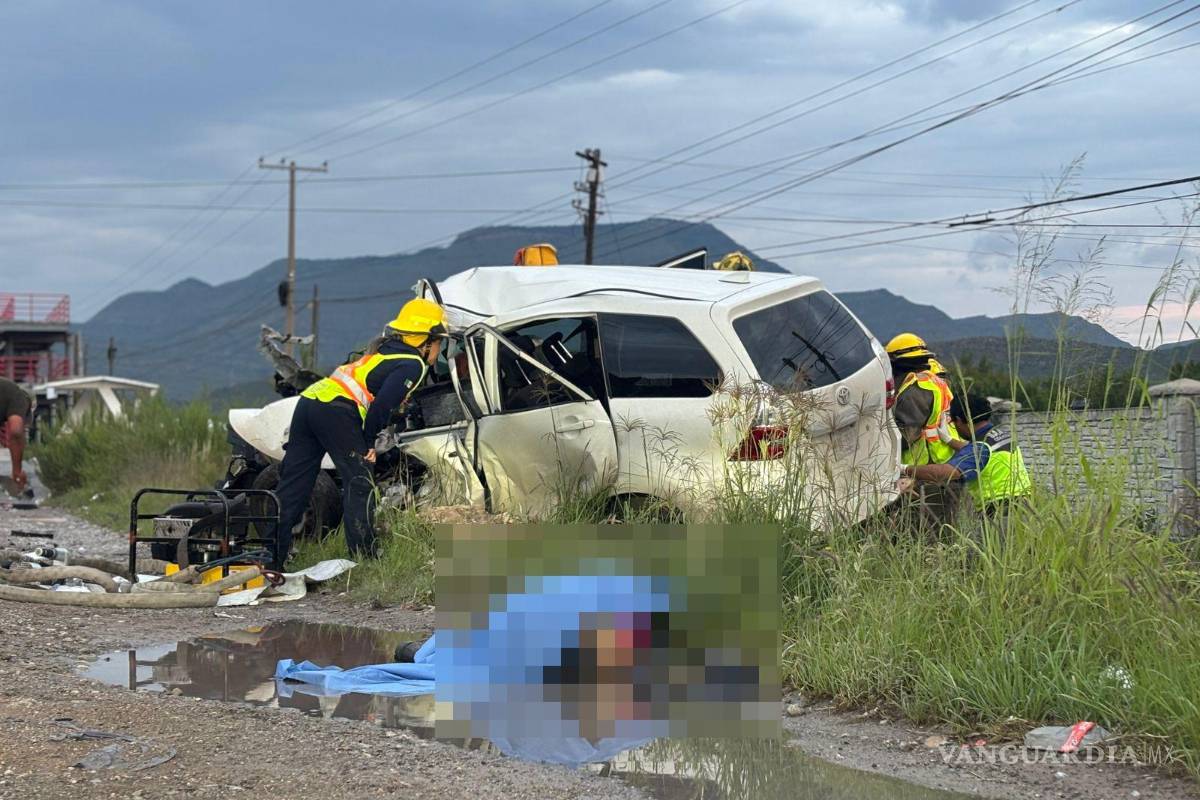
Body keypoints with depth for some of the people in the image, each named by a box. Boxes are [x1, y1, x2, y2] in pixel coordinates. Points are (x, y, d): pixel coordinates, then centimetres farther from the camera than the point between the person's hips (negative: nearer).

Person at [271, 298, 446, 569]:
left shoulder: (382, 352, 31)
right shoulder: (413, 364, 2)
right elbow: (383, 402, -13)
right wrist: (369, 442, -3)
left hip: (309, 398, 9)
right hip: (337, 409, -9)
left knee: (292, 486, 8)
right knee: (360, 484, -3)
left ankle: (271, 559, 8)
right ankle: (365, 557, -7)